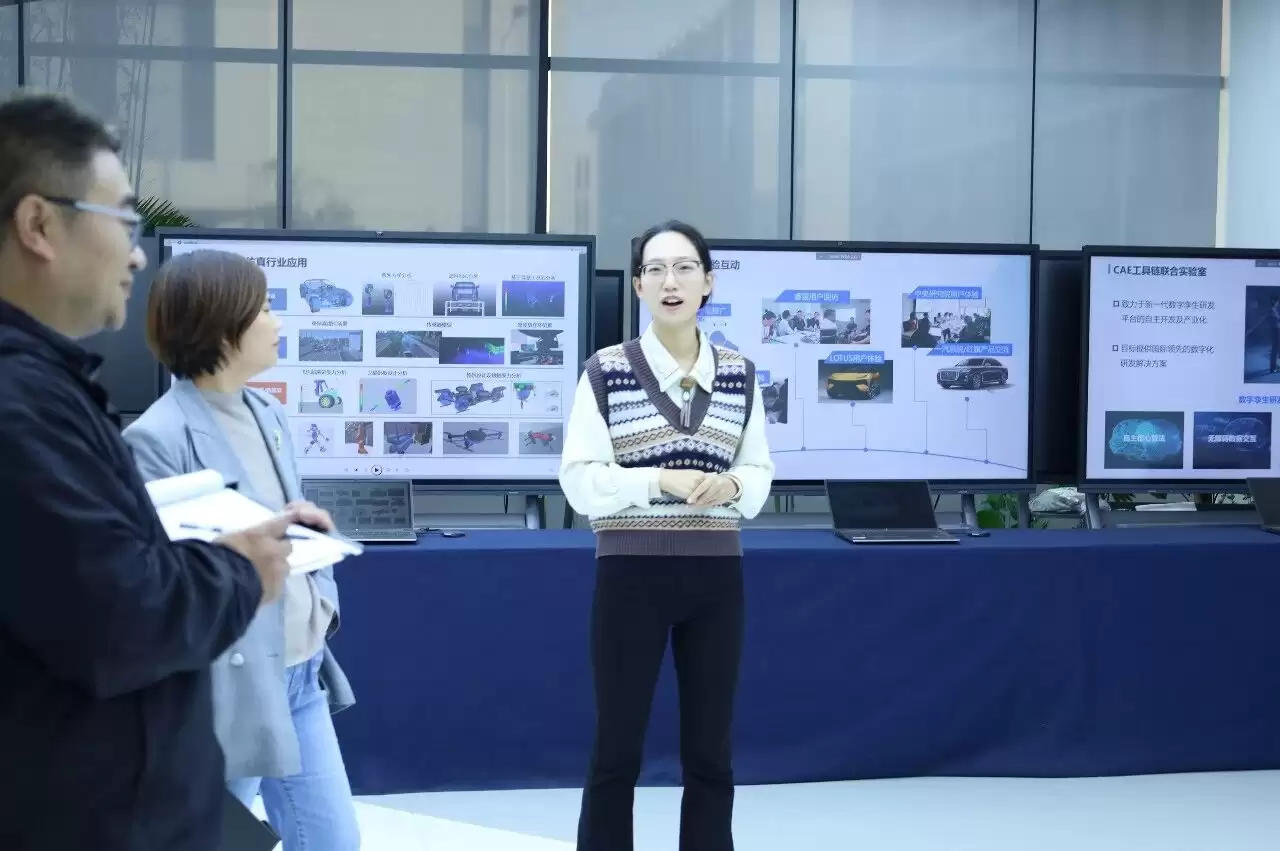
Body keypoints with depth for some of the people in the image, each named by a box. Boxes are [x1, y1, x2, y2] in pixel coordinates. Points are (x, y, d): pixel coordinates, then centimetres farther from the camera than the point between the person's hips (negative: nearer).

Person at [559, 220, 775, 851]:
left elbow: (760, 475, 11)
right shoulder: (605, 371, -3)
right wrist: (660, 480, -19)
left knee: (710, 754, 10)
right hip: (632, 575, -3)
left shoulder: (739, 374, 6)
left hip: (715, 577, 3)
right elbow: (580, 481, -7)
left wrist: (732, 485, -11)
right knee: (616, 751, 4)